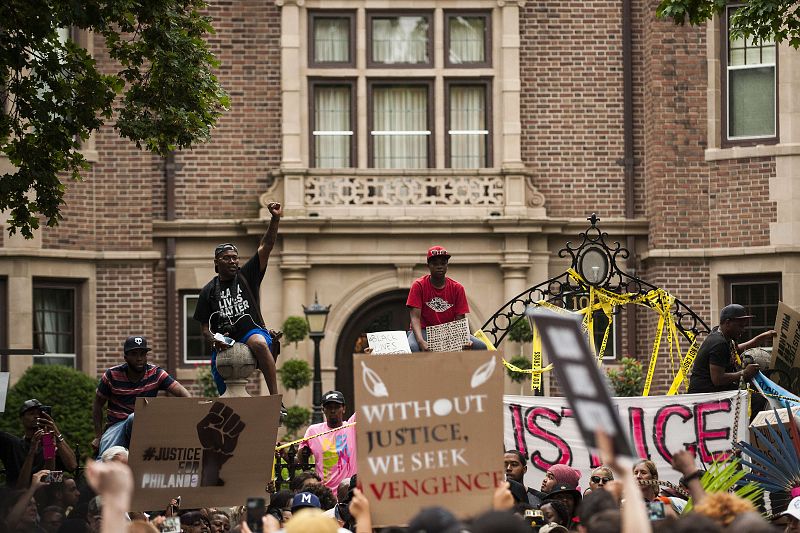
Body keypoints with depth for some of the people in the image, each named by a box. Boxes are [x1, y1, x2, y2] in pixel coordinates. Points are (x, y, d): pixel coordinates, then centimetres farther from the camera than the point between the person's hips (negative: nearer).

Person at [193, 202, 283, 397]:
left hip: (252, 332, -3)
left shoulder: (246, 276, 8)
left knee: (259, 343, -39)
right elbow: (205, 327, 11)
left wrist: (275, 220, -14)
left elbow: (266, 247, -2)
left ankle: (276, 399, -45)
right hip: (223, 345, 3)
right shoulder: (208, 291, 12)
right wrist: (214, 340, -11)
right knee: (226, 395, -4)